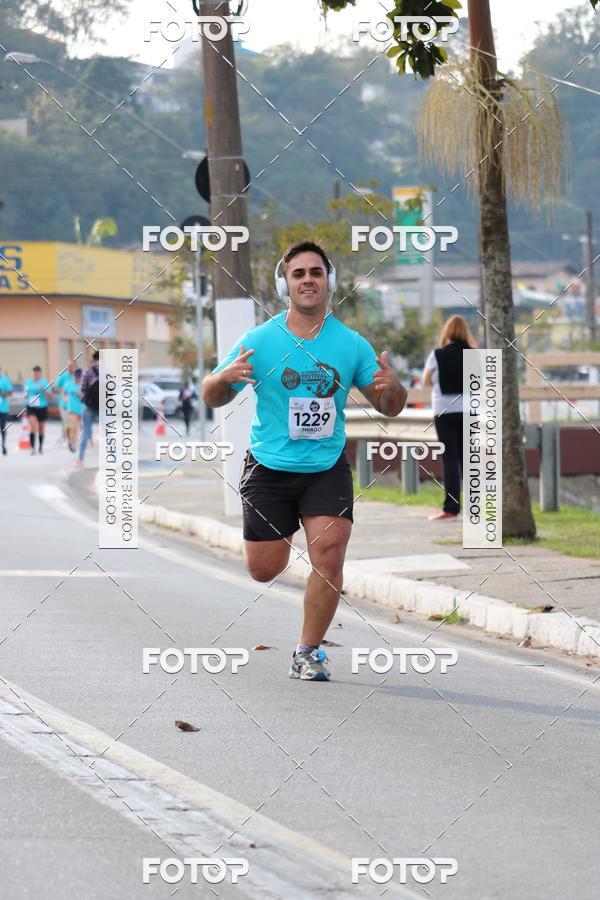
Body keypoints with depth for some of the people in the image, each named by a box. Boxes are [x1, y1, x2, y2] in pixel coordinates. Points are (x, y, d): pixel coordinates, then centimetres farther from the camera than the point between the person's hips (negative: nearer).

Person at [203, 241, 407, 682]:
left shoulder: (352, 344, -3)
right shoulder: (258, 341, -6)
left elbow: (389, 408, 4)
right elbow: (213, 398, -1)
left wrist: (392, 388, -20)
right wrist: (225, 377, -24)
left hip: (328, 468, 0)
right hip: (269, 467, 0)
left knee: (329, 557, -16)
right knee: (264, 570, 5)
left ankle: (308, 653, 1)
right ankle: (281, 537, 44)